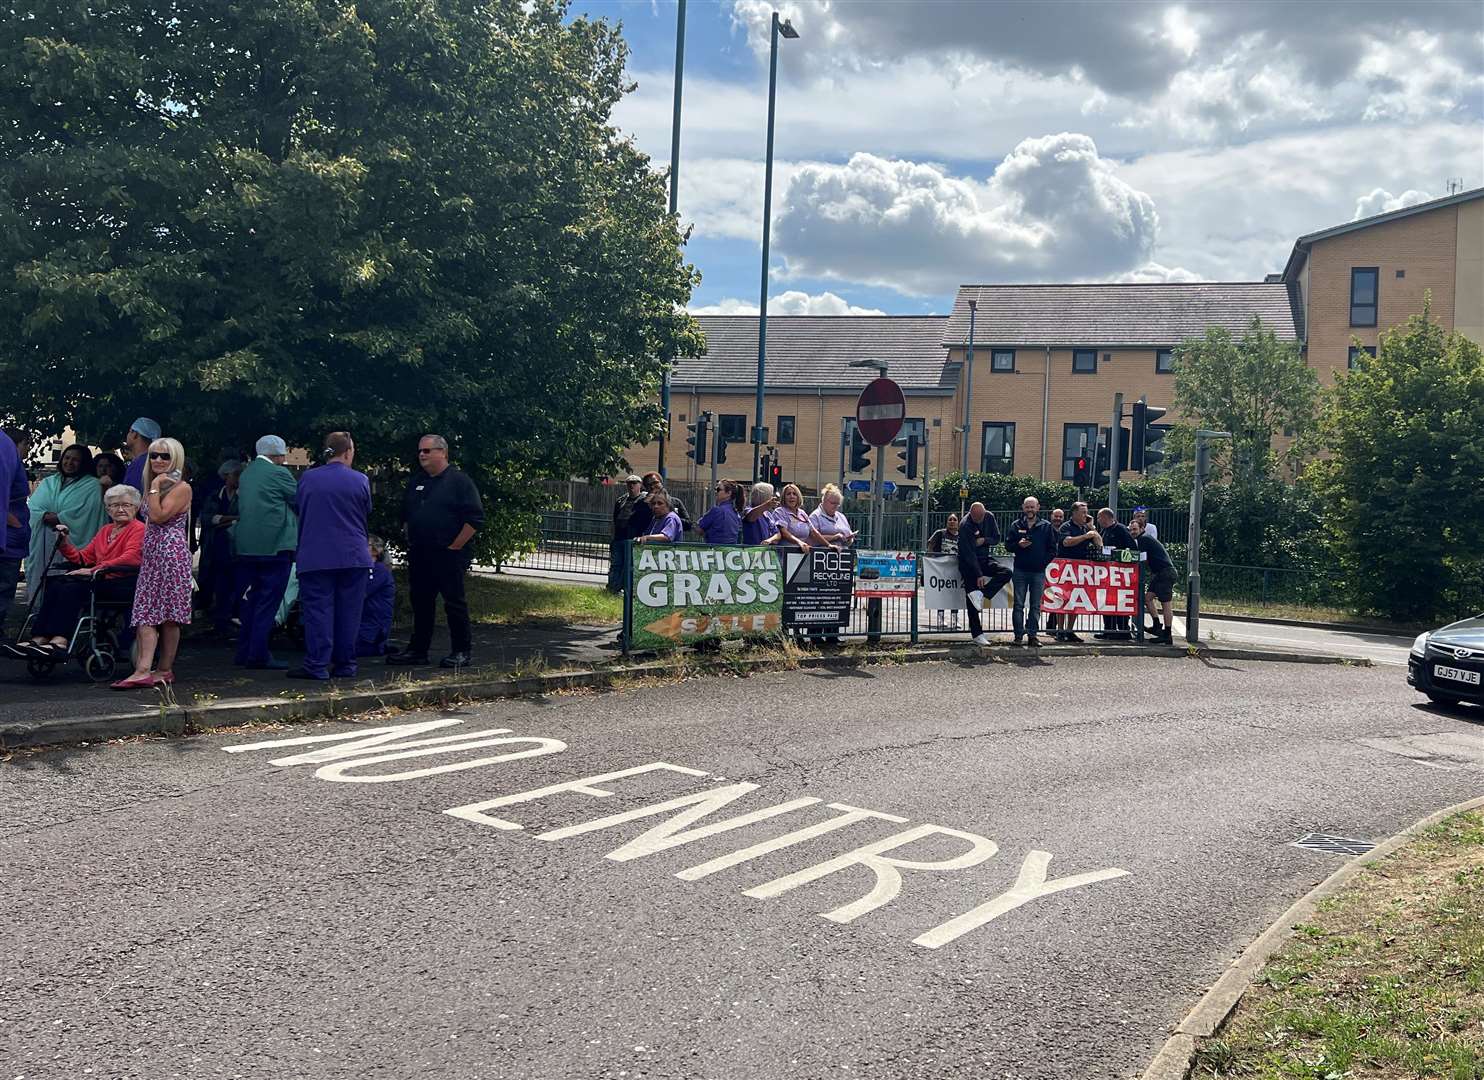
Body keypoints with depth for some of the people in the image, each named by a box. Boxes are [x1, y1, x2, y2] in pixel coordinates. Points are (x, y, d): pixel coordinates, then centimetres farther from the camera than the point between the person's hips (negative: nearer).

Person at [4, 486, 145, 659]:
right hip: (101, 580, 7)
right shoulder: (105, 530, 27)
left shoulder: (139, 529, 1)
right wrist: (64, 543, 8)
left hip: (123, 584, -7)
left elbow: (130, 558, -15)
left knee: (72, 587, -29)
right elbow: (83, 558, 26)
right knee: (56, 584, -17)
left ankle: (59, 642, -38)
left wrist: (93, 570, -21)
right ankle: (38, 640, -27)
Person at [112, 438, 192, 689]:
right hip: (151, 554, 8)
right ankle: (143, 670, -4)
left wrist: (154, 488, -11)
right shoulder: (157, 485, 19)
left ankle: (165, 669, 3)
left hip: (171, 552, -8)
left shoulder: (181, 488, -7)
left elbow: (158, 516, -17)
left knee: (168, 614, -3)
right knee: (146, 613, -1)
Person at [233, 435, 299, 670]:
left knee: (249, 600, 13)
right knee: (268, 602, -4)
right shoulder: (278, 473, -8)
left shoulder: (245, 473, 14)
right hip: (274, 546, -7)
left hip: (245, 545, 7)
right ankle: (258, 655, -6)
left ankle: (244, 652, 17)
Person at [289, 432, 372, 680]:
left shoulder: (307, 479, 1)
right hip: (354, 557, 1)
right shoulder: (360, 480, -1)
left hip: (315, 556, 0)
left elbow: (298, 511, 12)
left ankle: (317, 666, -4)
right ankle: (345, 665, 11)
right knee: (348, 612, 7)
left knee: (318, 610, 0)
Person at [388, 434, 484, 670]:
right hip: (419, 556, 7)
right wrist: (411, 543, 13)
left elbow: (475, 519, -12)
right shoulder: (416, 481, 16)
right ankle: (417, 650, 19)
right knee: (420, 603, 11)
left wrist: (455, 546, -14)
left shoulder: (459, 481, -6)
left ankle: (462, 651, 4)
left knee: (454, 602, -3)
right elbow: (406, 515, 24)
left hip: (448, 555, -7)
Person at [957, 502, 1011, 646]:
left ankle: (980, 594, -22)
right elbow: (968, 553, -23)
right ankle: (977, 634, -5)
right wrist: (979, 575, -25)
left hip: (984, 558, 6)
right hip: (968, 562, -6)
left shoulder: (989, 518, -4)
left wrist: (984, 541, -17)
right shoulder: (964, 526, -21)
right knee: (971, 601, -9)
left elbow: (997, 538, 6)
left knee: (1006, 573, -18)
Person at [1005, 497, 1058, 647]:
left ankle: (1032, 635, 7)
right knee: (1018, 604, 0)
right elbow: (1007, 545, 8)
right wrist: (1018, 545, -12)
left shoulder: (1046, 526, 4)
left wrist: (1044, 562, -5)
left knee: (1035, 606, 3)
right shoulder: (1016, 525, 7)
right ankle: (1018, 635, 4)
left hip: (1038, 572, 0)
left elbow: (1052, 549, 6)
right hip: (1020, 571, 1)